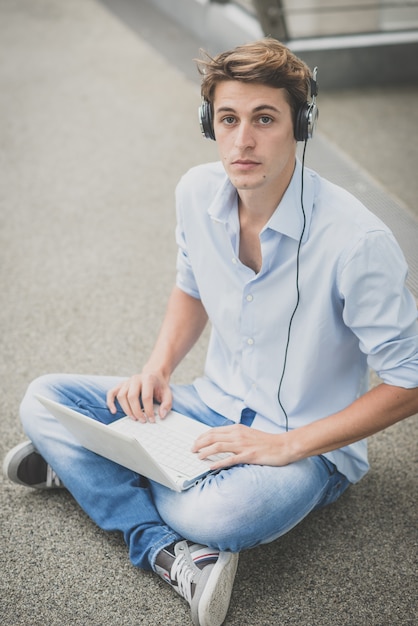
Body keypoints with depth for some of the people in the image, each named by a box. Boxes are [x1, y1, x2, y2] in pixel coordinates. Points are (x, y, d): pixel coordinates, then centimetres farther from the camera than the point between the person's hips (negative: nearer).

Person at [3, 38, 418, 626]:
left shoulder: (356, 240, -27)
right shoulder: (199, 192, -8)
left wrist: (289, 445, -22)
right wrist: (157, 369, -4)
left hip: (307, 446, -6)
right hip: (214, 407, 7)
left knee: (217, 515, -39)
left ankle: (88, 466, -10)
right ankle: (168, 552, -19)